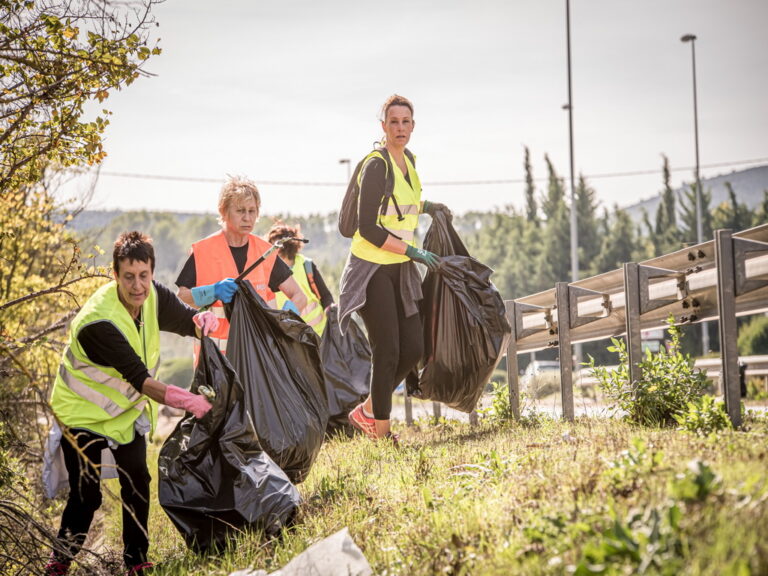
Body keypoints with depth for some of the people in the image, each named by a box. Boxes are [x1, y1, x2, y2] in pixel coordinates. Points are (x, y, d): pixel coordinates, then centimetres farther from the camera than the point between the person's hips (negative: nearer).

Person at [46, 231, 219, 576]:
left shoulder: (154, 296, -13)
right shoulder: (98, 322, -33)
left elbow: (186, 319, -3)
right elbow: (140, 379, -36)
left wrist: (203, 320, -29)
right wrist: (188, 401, -48)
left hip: (129, 408, 6)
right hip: (84, 412, -6)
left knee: (137, 484, 6)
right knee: (86, 495, -8)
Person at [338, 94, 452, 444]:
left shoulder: (407, 160, 10)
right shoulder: (376, 166, -16)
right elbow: (367, 228, -21)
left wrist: (426, 207, 16)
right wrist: (412, 251, -19)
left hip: (400, 270, 8)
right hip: (373, 270, -8)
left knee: (413, 349, 6)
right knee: (387, 352, -6)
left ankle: (367, 412, 22)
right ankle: (380, 431, 7)